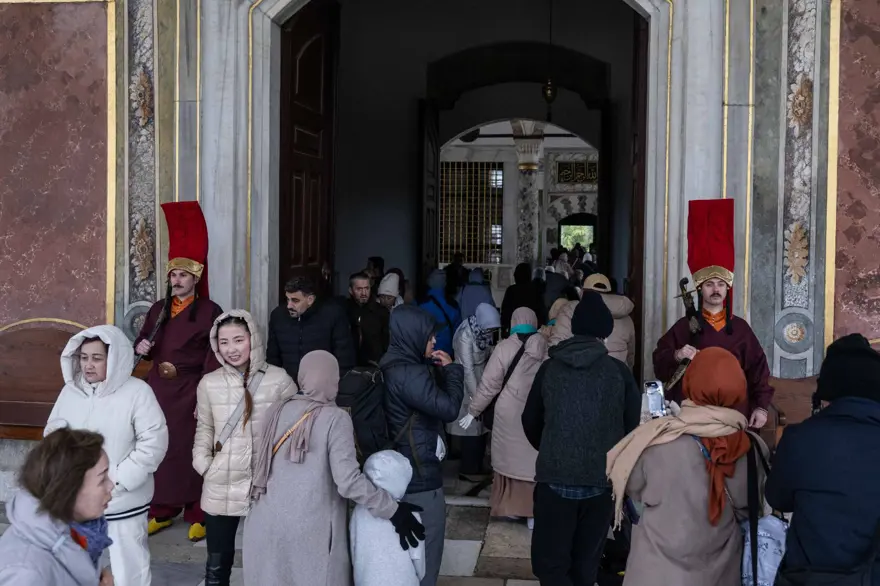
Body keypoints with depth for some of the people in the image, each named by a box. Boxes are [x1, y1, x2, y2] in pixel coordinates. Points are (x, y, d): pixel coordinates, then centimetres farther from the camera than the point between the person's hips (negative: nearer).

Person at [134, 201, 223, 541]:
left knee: (191, 451, 0)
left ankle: (197, 516, 10)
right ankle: (162, 511, 21)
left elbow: (214, 358, -11)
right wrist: (140, 347, -5)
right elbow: (142, 342, 20)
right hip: (158, 389, 5)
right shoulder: (158, 309, 10)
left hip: (190, 392, -5)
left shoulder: (210, 311, -7)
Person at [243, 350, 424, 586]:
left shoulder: (277, 410, 4)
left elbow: (262, 465, 12)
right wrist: (393, 510, -10)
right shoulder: (335, 418, -11)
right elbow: (348, 481, -17)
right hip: (311, 529, -4)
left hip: (267, 523, 5)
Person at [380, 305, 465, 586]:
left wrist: (441, 371, 4)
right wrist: (451, 369, -10)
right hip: (421, 477, -10)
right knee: (426, 553, 2)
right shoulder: (409, 373, -22)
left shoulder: (394, 366, 10)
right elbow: (448, 407, -22)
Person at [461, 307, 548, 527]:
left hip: (509, 414, -1)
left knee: (509, 457, 13)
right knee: (533, 460, 9)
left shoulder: (505, 347, -9)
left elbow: (489, 384, -7)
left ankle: (509, 507, 23)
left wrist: (473, 411, 2)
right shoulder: (547, 348, -2)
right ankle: (533, 511, 12)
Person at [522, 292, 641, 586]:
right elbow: (634, 426, 2)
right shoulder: (619, 372, -3)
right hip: (602, 480, 1)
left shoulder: (549, 368, 0)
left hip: (555, 478, -1)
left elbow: (530, 422, 9)